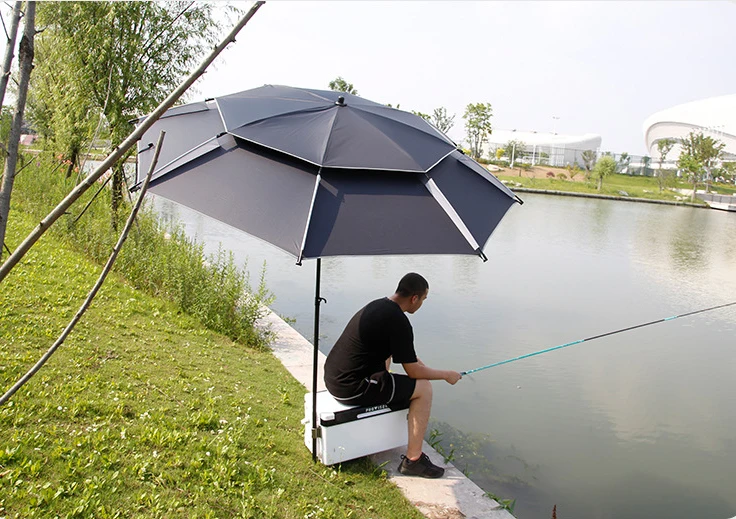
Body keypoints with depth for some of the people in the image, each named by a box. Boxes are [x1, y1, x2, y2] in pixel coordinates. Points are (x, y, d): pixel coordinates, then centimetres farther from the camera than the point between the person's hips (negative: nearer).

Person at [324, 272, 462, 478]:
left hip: (332, 378, 10)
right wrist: (446, 374, 3)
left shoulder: (377, 305, 9)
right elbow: (413, 372, -11)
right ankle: (413, 459, 2)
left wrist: (415, 359, 24)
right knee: (423, 388, -3)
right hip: (351, 389, -10)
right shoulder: (398, 320, -18)